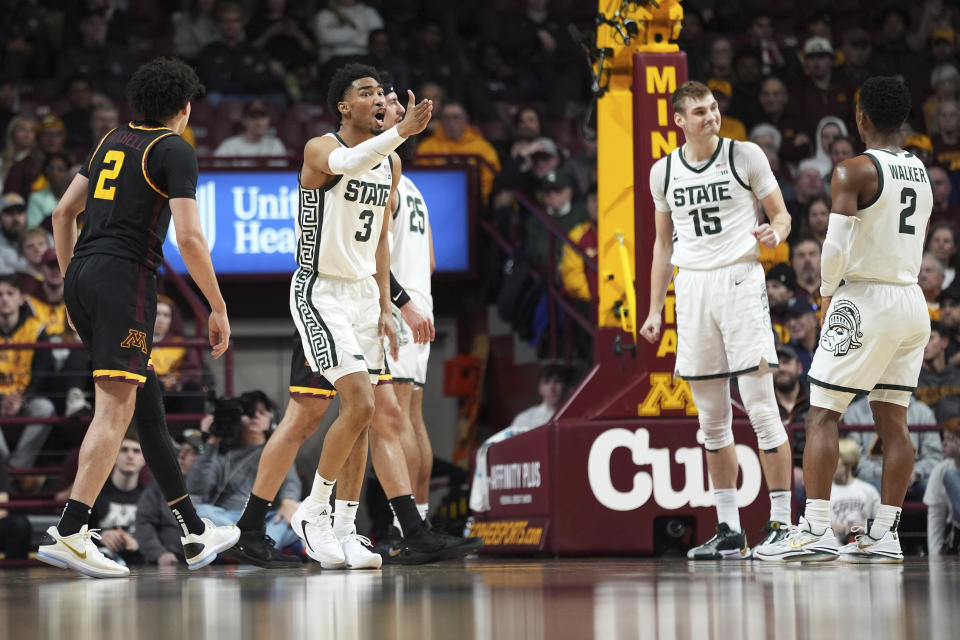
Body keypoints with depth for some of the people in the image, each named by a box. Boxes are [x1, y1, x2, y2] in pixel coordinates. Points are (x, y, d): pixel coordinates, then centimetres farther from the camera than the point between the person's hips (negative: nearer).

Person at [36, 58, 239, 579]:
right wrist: (218, 309, -5)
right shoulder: (175, 150, -2)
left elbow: (63, 212, 21)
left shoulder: (113, 141, 20)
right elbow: (189, 236, -11)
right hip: (125, 280, -8)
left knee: (147, 402, 14)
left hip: (81, 277, 8)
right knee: (116, 407, -12)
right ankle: (69, 532, -24)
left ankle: (193, 532, 21)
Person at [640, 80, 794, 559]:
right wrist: (655, 310, 14)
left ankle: (781, 523, -6)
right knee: (712, 419, 6)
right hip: (691, 287, 4)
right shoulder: (663, 172, 10)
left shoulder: (746, 156, -1)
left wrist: (773, 234, -19)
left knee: (761, 407, -10)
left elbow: (781, 216, 4)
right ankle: (729, 531, 11)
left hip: (739, 278, -4)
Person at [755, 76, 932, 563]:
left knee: (822, 414, -3)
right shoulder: (922, 173, 12)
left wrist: (827, 290, -1)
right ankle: (885, 533, 6)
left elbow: (836, 247, -20)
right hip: (913, 302, 7)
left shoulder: (854, 171, -12)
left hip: (865, 300, -7)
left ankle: (816, 529, -10)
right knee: (892, 420, 8)